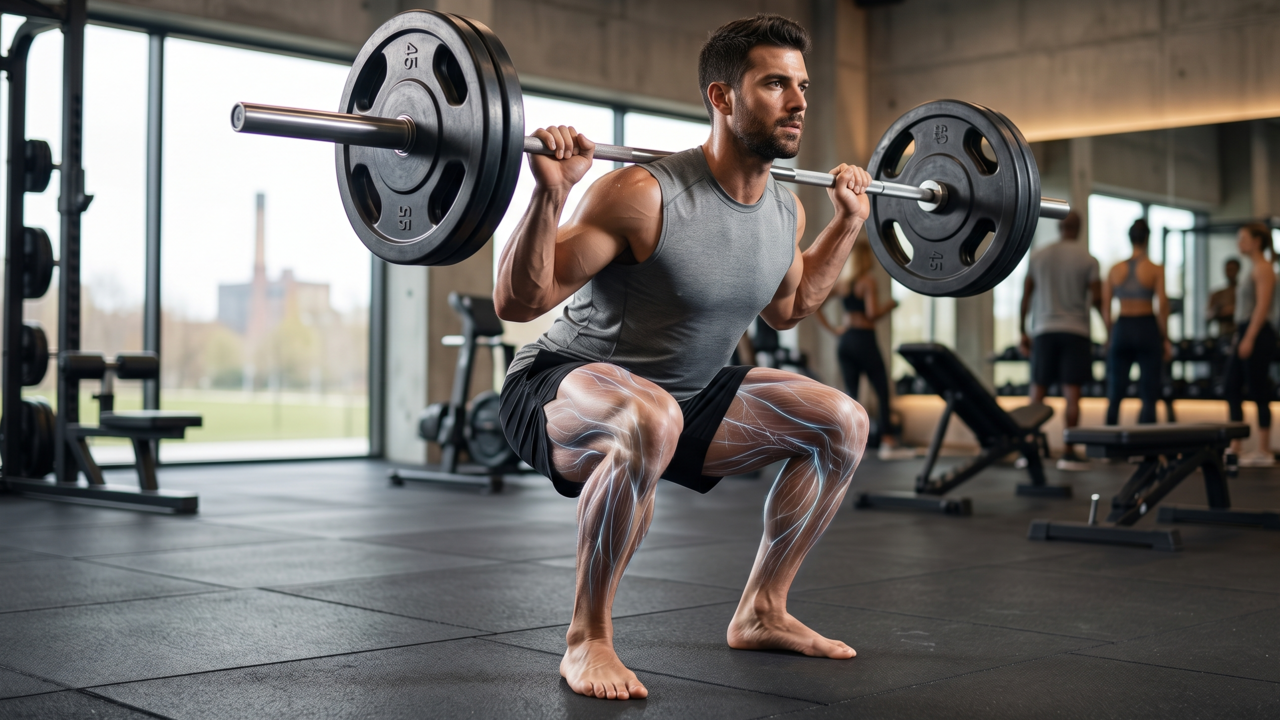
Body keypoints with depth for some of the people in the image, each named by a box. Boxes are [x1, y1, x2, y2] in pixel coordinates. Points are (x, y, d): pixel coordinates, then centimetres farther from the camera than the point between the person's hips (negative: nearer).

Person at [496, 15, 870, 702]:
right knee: (651, 422, -41)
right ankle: (586, 641, -21)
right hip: (563, 388, -7)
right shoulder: (647, 195, -26)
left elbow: (786, 308, 20)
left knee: (841, 423, 2)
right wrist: (550, 194, -37)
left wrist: (848, 221, 16)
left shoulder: (785, 209, -1)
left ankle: (761, 612, 14)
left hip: (683, 393, 8)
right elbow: (517, 302, -24)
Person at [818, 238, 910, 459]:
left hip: (845, 340, 7)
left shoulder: (840, 282, 11)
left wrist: (832, 329, 9)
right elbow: (872, 313, -17)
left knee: (850, 393, 7)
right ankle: (888, 443, -5)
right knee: (882, 391, -2)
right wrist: (890, 305, 0)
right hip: (864, 339, -6)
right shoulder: (868, 281, -8)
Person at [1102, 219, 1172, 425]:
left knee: (1114, 396, 11)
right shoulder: (1155, 269, -4)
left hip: (1121, 330, 3)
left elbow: (1106, 309, 3)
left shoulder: (1114, 270, 4)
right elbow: (1162, 306, -8)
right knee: (1149, 397, 3)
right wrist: (1165, 339, 1)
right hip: (1147, 330, -2)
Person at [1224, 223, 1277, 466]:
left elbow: (1262, 306, -18)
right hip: (1245, 333, 10)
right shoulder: (1253, 269, 18)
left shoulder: (1263, 268, -10)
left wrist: (1249, 338, -23)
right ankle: (1235, 446, 12)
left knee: (1259, 392, -5)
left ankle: (1264, 451, 0)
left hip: (1258, 334, -10)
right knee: (1232, 388, 8)